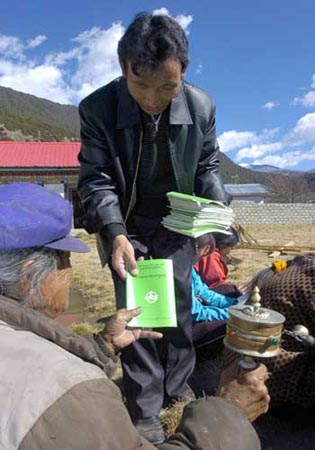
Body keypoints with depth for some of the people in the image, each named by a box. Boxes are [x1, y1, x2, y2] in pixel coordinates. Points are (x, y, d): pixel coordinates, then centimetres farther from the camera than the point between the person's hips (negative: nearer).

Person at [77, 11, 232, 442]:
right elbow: (96, 179, -17)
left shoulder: (202, 107, -12)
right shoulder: (97, 108, -19)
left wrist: (217, 205, -16)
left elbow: (206, 167, 2)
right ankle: (145, 409, 17)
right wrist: (116, 234, -30)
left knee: (179, 302, 10)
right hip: (125, 224, -2)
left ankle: (178, 386, 33)